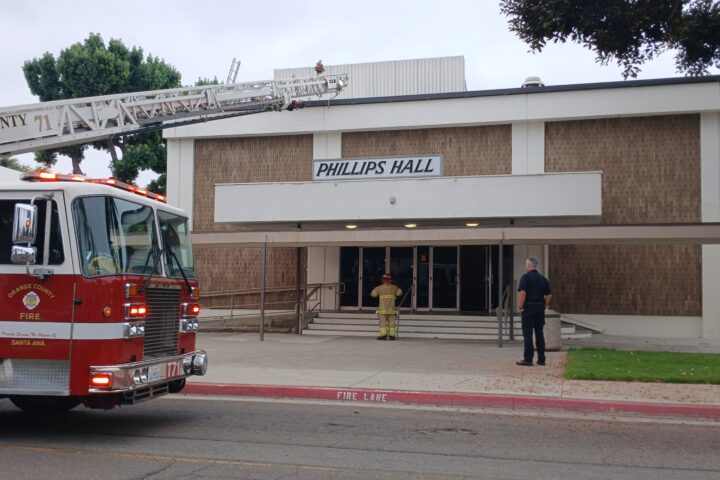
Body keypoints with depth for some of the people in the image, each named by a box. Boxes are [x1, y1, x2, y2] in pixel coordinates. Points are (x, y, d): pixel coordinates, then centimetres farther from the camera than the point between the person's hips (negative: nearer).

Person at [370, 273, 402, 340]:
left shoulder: (379, 288, -4)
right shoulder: (394, 288, 3)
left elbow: (373, 294, 11)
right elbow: (399, 293, 23)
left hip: (383, 309, -2)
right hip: (392, 309, 2)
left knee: (383, 322, -1)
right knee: (391, 322, 5)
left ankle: (383, 335, -7)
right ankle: (392, 335, 2)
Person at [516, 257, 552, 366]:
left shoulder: (526, 277, -8)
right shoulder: (543, 279, 11)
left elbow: (522, 293, -19)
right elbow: (549, 295, 9)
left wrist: (521, 307, -12)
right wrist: (544, 307, 14)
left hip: (528, 308, -6)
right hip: (540, 308, 6)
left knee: (528, 334, -2)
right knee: (539, 334, 11)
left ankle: (528, 359, -2)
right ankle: (541, 359, 13)